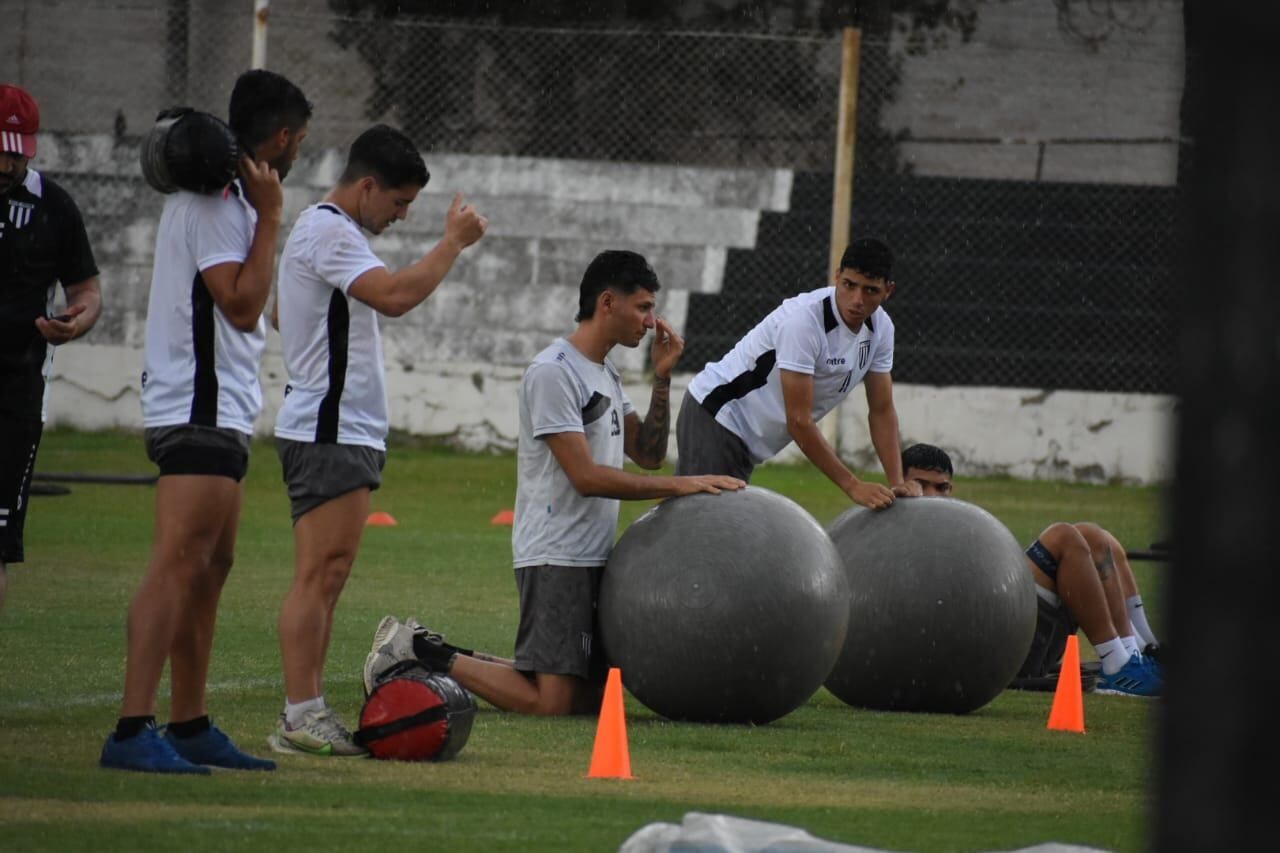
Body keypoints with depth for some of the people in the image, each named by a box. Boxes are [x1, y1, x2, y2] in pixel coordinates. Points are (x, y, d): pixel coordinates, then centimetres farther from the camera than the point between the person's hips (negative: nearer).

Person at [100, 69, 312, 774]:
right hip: (201, 410, -11)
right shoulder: (216, 201, -14)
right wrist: (269, 215, -14)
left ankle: (189, 726, 19)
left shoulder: (225, 194, 18)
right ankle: (132, 730, -23)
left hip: (215, 407, 11)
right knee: (180, 563, -16)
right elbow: (242, 302, -19)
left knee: (210, 568, 13)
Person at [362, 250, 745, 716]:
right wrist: (680, 484, -20)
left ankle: (439, 654, 18)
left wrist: (662, 377, 7)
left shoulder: (605, 375, 17)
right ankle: (422, 653, -1)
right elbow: (586, 477, -19)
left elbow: (647, 453, 17)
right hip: (556, 556, -10)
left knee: (589, 696, 10)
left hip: (594, 556, 10)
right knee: (550, 703, -16)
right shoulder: (554, 372, -14)